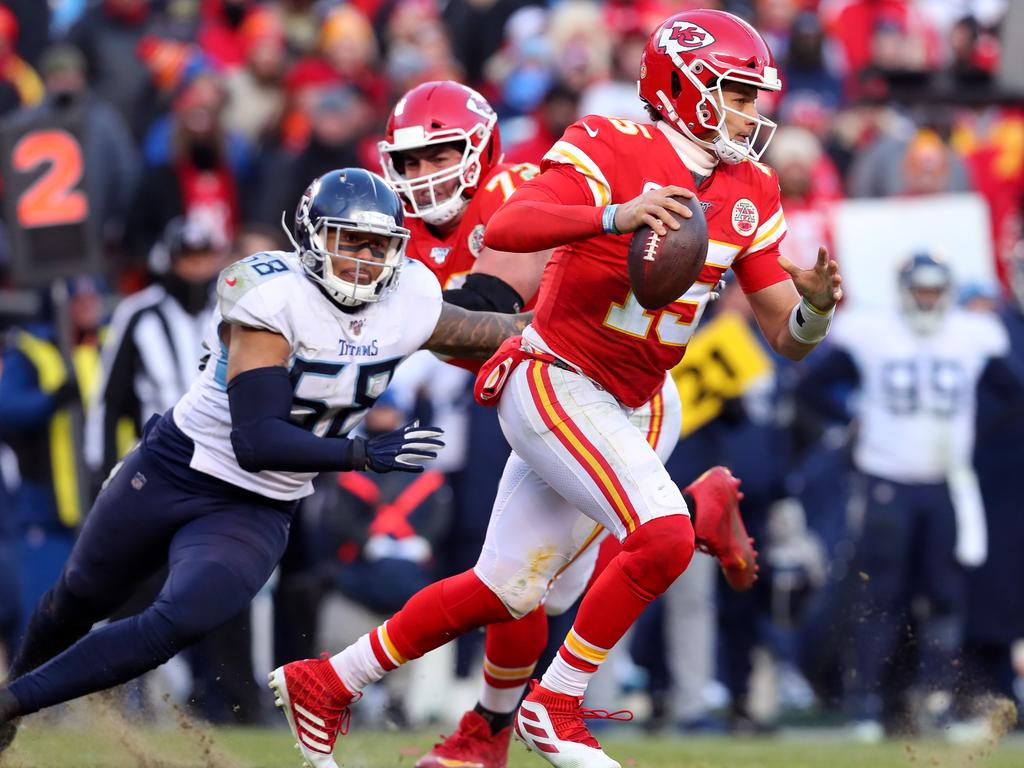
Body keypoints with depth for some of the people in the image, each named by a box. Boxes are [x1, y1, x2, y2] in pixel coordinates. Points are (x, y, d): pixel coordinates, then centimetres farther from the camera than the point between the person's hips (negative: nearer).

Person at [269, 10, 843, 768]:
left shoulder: (750, 193, 6)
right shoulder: (611, 148, -14)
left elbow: (787, 335, 6)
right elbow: (503, 229, -28)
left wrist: (816, 307, -18)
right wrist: (615, 215, -42)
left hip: (613, 410, 8)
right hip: (552, 384, -8)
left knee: (505, 590, 12)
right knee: (665, 535, -24)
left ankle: (324, 682, 26)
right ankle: (555, 707, -9)